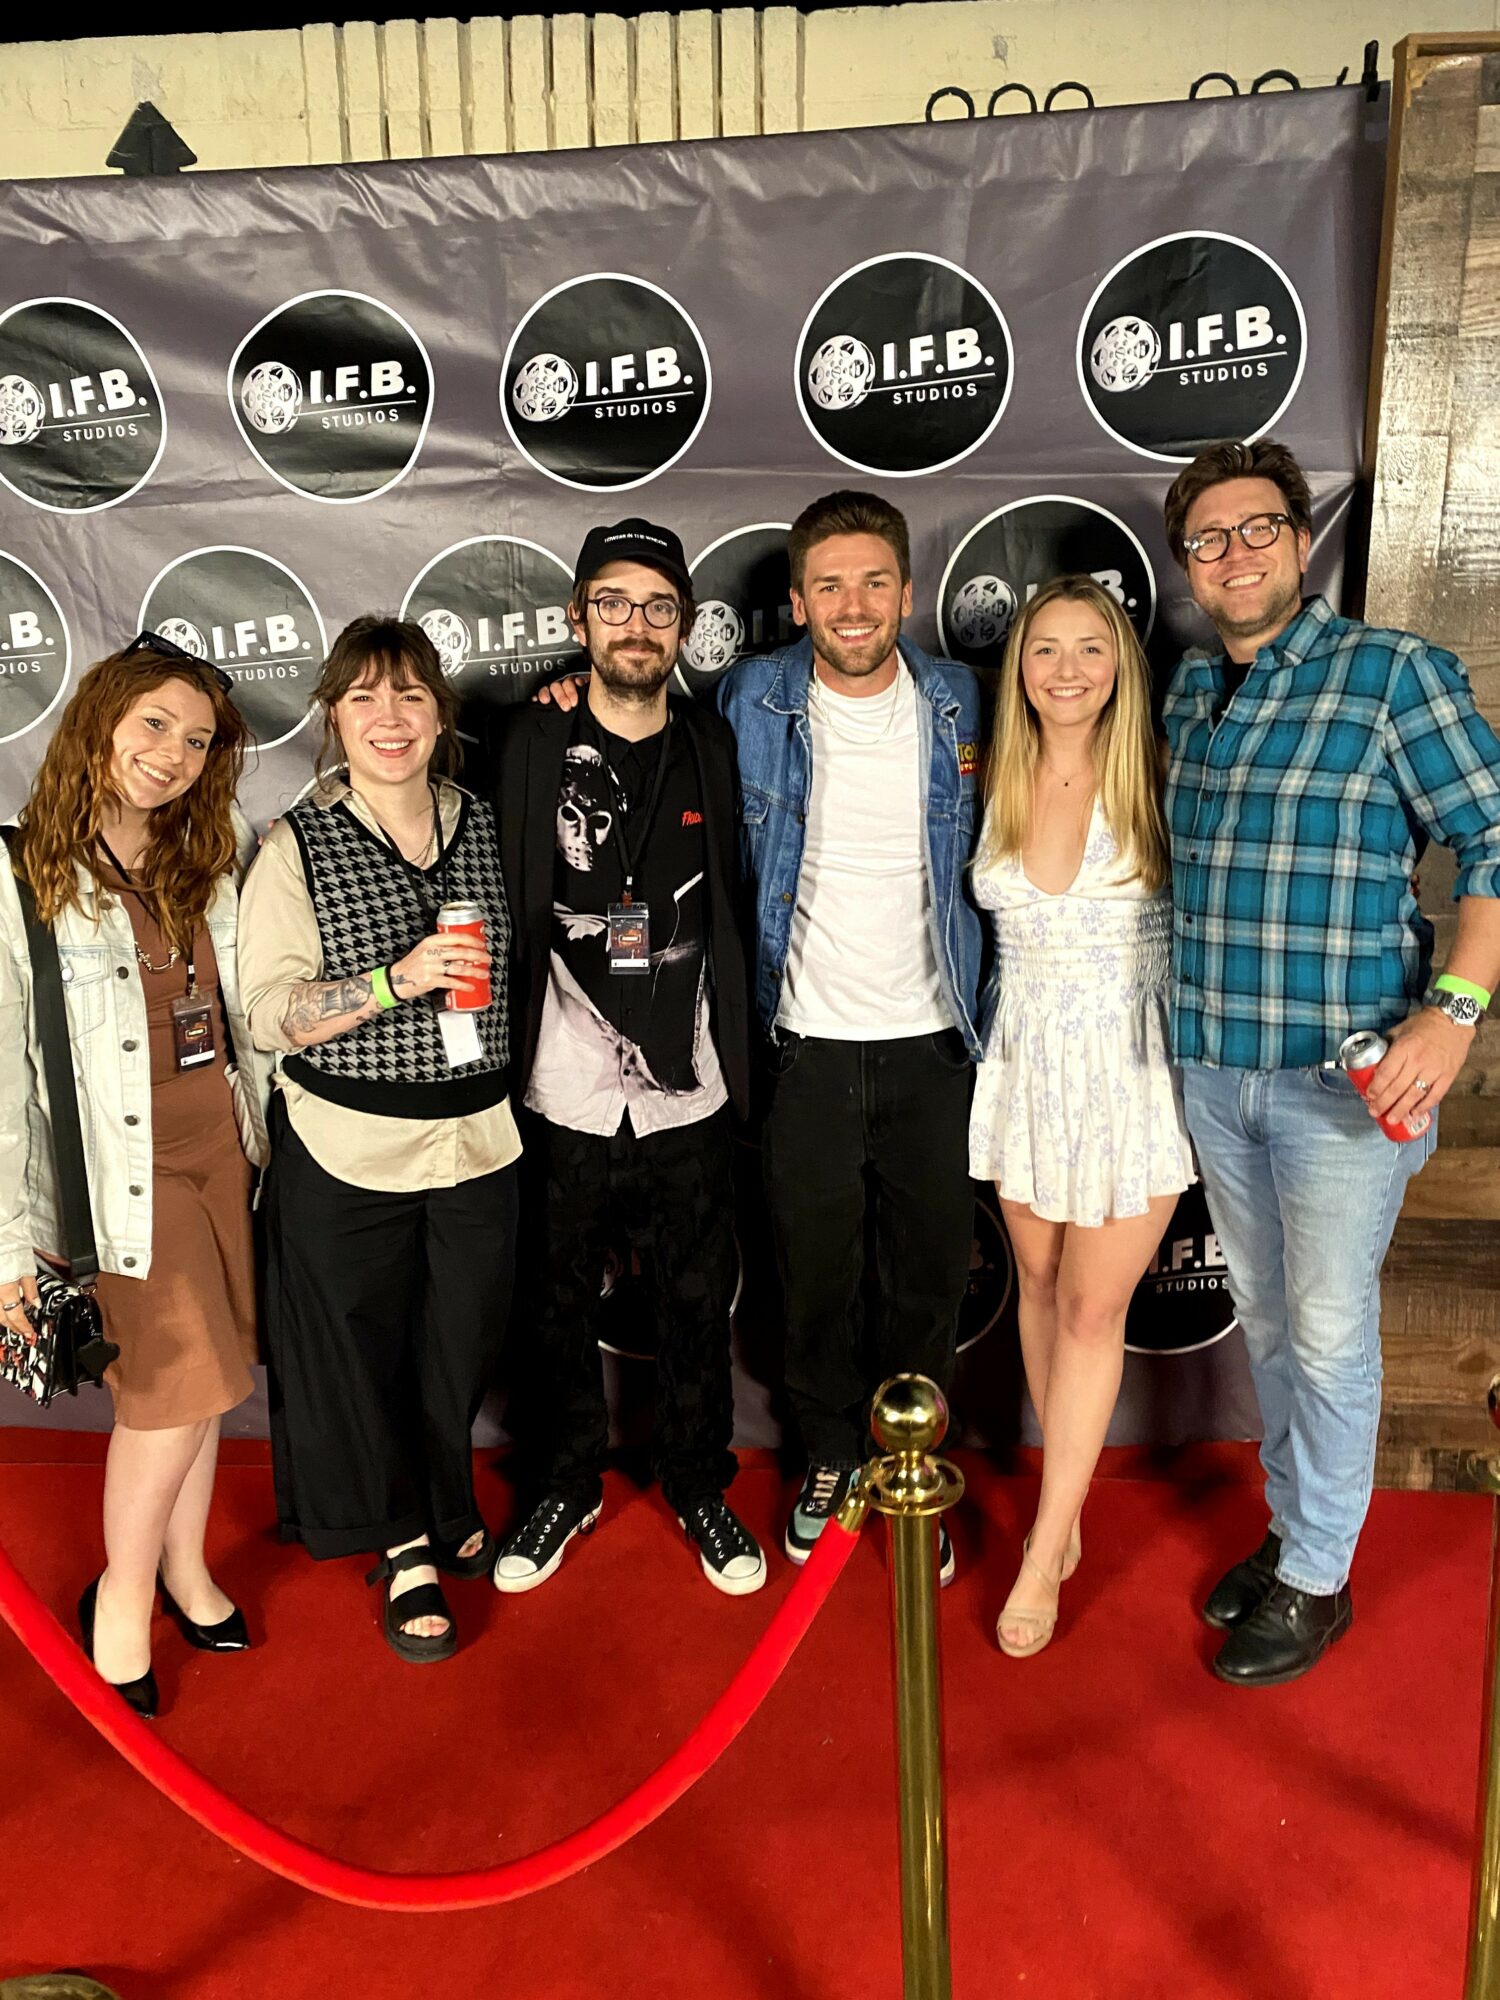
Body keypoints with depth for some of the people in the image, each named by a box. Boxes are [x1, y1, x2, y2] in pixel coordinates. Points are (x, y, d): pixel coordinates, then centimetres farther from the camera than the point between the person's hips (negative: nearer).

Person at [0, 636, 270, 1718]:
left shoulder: (207, 870, 7)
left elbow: (246, 1020, 14)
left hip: (221, 1150, 5)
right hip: (124, 1170, -5)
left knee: (200, 1375, 12)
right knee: (180, 1383, -3)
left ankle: (184, 1567, 33)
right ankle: (122, 1597, 21)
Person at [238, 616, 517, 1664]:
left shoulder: (485, 826, 4)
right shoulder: (296, 848, -7)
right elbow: (271, 1015, -9)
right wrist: (397, 979, -26)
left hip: (478, 1137, 3)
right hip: (348, 1153, -3)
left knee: (464, 1342, 14)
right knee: (362, 1350, 10)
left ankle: (448, 1508, 43)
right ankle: (405, 1545, 34)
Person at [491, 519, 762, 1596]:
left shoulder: (710, 746, 4)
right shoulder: (534, 744, -3)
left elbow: (729, 910, 10)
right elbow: (501, 906, -3)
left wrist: (736, 1055, 7)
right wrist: (503, 1061, -6)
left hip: (690, 1098, 2)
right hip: (563, 1099, -1)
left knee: (698, 1306, 14)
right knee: (563, 1306, 14)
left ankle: (700, 1487, 36)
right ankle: (569, 1484, 37)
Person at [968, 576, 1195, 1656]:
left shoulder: (1156, 783, -8)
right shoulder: (996, 785, 0)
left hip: (1134, 1073, -3)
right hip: (1027, 1065, 4)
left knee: (1093, 1307, 2)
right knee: (1040, 1285, 13)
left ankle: (1044, 1556, 15)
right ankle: (1069, 1500, 33)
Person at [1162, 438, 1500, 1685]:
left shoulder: (1394, 673, -7)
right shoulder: (1189, 691, 11)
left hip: (1342, 1073, -6)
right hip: (1212, 1066, 6)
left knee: (1329, 1333, 5)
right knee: (1265, 1319, 18)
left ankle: (1316, 1580, 23)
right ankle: (1292, 1525, 36)